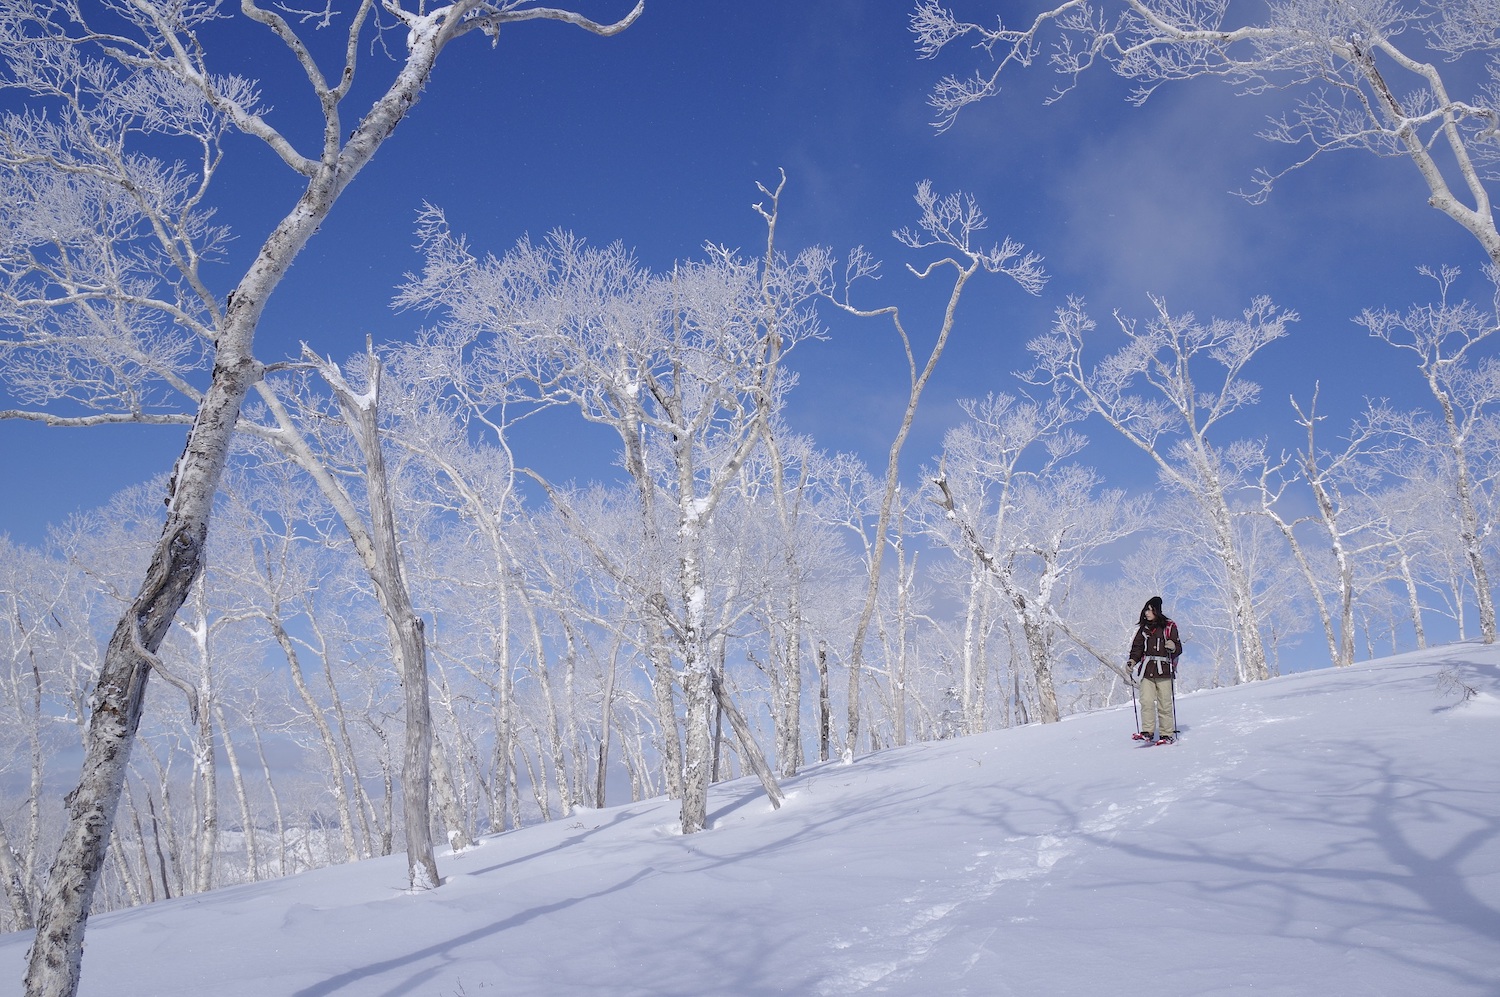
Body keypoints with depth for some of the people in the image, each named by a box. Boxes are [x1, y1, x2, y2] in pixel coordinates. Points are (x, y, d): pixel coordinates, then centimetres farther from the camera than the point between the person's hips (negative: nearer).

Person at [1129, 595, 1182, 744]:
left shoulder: (1169, 626, 4)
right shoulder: (1143, 628, 14)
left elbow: (1178, 648, 3)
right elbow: (1137, 647, 18)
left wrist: (1173, 647, -19)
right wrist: (1133, 660, 1)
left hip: (1163, 670, -3)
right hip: (1146, 670, 3)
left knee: (1165, 703, -3)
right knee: (1146, 701, -9)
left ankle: (1167, 734, 4)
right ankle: (1147, 732, -7)